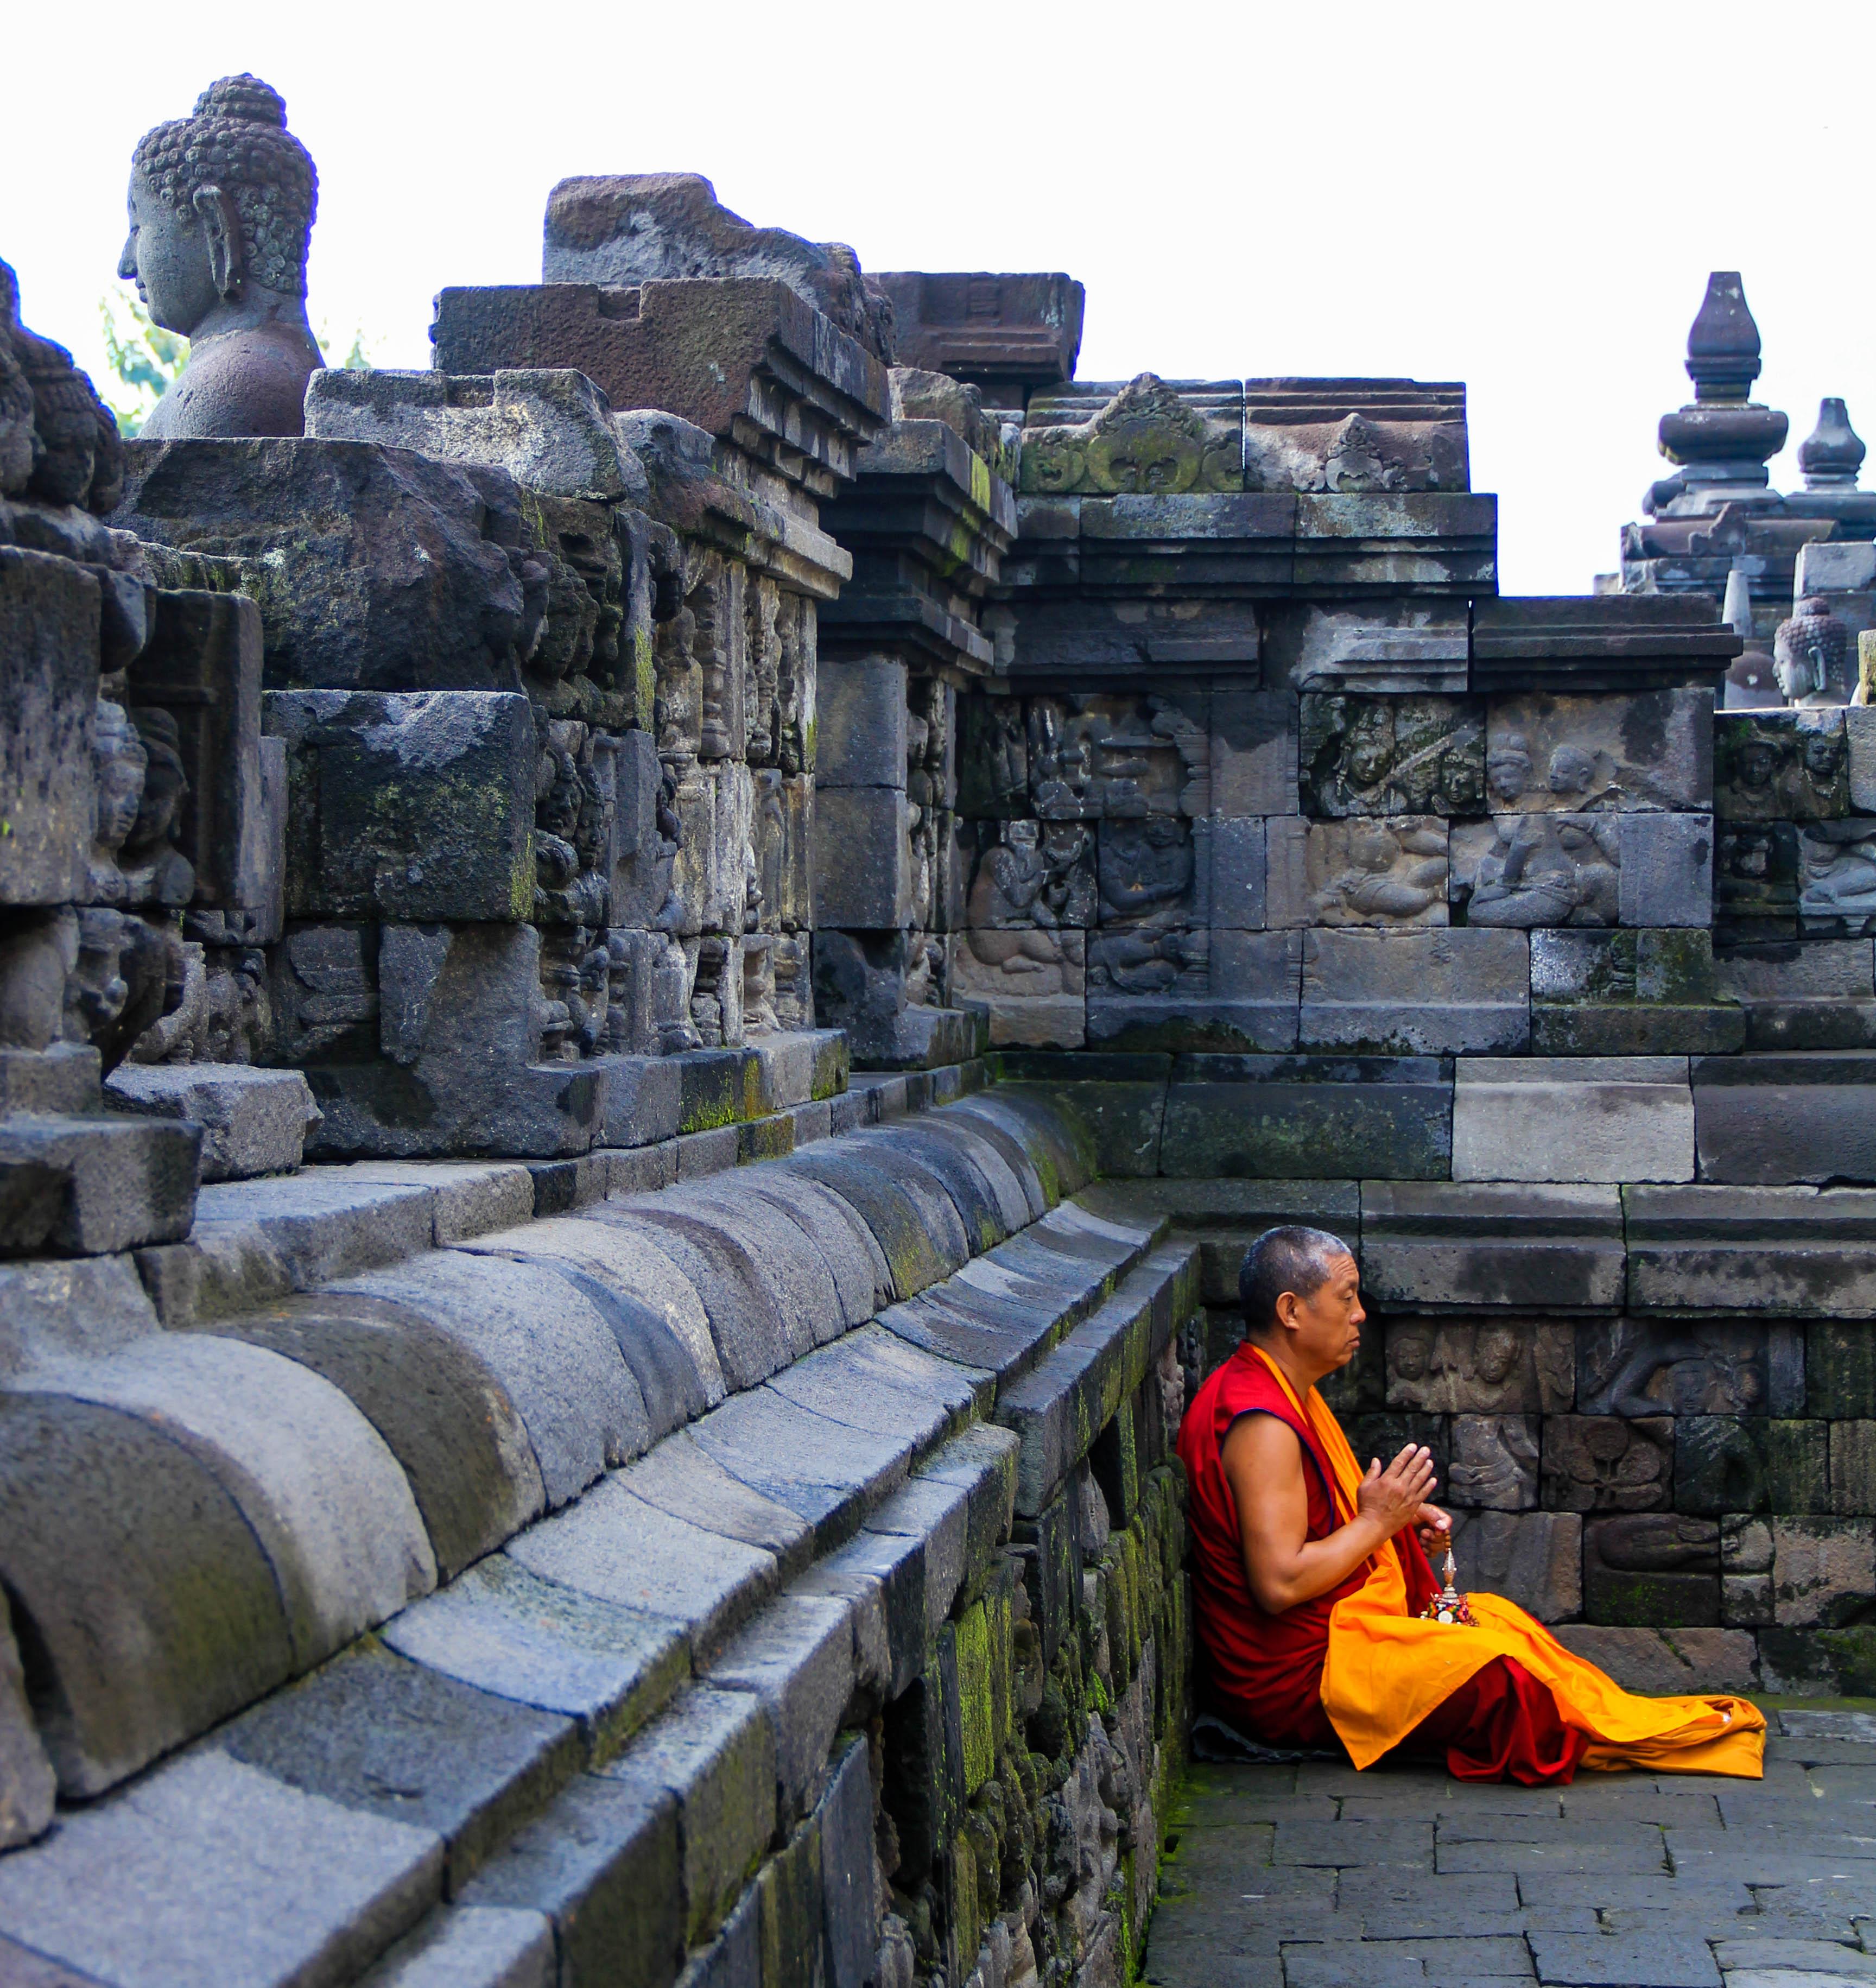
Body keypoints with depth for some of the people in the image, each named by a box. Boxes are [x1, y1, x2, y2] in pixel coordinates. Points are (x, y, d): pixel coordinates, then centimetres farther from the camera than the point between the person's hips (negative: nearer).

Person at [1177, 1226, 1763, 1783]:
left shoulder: (1285, 1393, 11)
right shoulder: (1262, 1425, -24)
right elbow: (1279, 1583, -29)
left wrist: (1400, 1518, 7)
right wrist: (1376, 1522, -16)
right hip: (1290, 1678, -11)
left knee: (1494, 1617, 10)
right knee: (1498, 1672, -13)